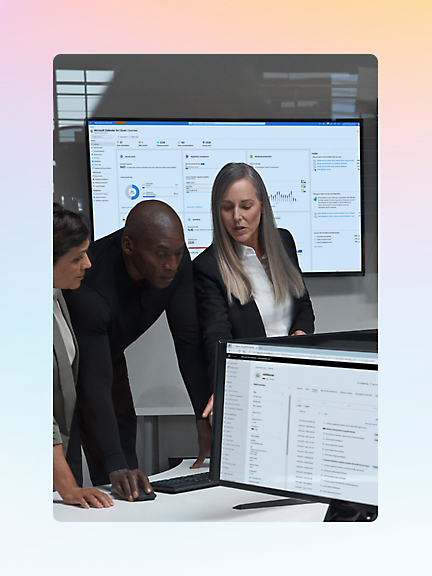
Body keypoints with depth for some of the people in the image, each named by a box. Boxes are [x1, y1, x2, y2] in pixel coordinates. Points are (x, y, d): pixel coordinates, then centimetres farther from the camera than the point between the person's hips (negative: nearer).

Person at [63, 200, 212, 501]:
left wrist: (206, 418, -23)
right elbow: (94, 385, -42)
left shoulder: (176, 259, -23)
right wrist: (116, 466, -48)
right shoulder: (91, 287, -40)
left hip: (109, 356, 6)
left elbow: (189, 341, -17)